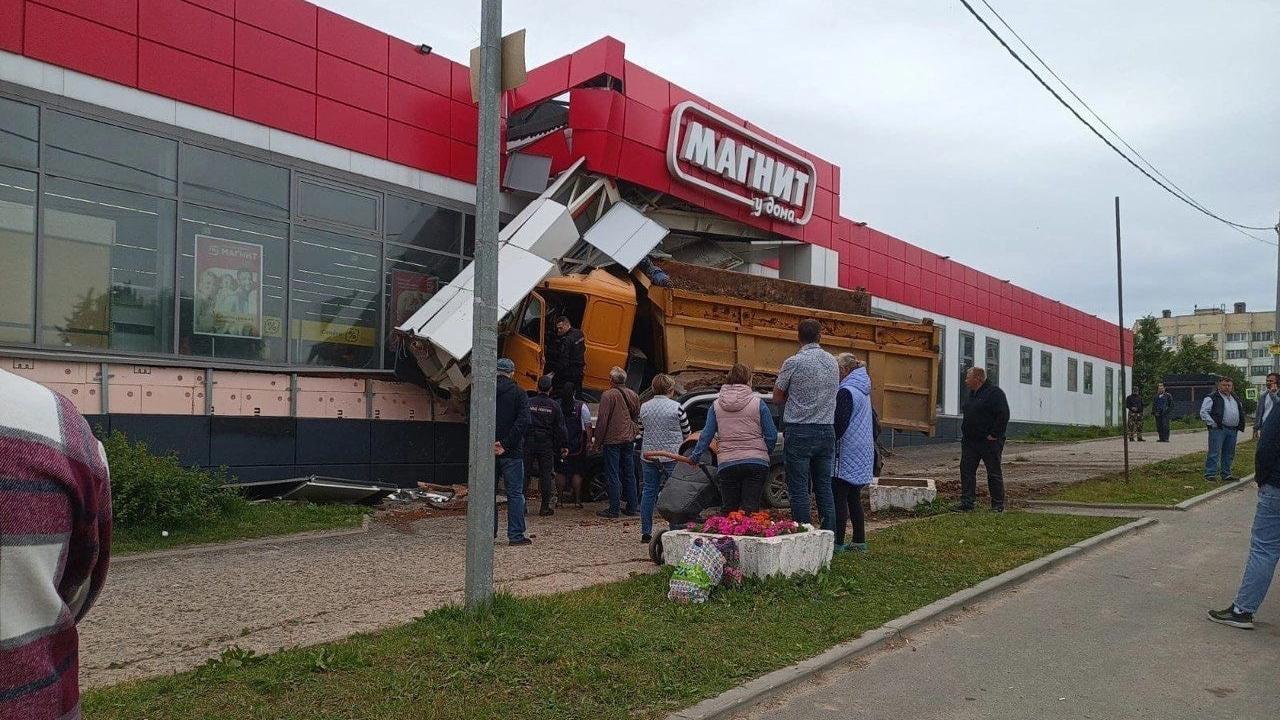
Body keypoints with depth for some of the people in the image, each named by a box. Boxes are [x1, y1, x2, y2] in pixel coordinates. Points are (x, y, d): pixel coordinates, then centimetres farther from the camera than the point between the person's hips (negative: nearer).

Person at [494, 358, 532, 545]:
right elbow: (523, 421, -14)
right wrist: (506, 444, -14)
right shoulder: (518, 393, -3)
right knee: (515, 493, 4)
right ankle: (516, 535, 2)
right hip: (511, 453, -2)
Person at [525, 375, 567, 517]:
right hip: (546, 444, 0)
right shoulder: (554, 405, -1)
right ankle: (545, 506, 4)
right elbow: (560, 428, 1)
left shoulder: (528, 403, -1)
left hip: (528, 443, 1)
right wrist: (564, 446, 7)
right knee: (547, 474, 4)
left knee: (524, 473, 7)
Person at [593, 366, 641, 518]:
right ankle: (631, 508, 16)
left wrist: (597, 439, -5)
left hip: (612, 439, -6)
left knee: (612, 475, -2)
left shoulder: (608, 395, -13)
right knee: (629, 474, 12)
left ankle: (614, 509, -1)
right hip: (629, 439, 6)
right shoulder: (634, 395, 7)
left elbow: (602, 419, -13)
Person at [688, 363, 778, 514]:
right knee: (750, 509, -3)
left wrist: (695, 456, 17)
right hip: (756, 463, -2)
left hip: (727, 464, 2)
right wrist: (764, 453, 16)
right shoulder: (758, 403, -1)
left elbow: (706, 435, 6)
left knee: (728, 509, 11)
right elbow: (771, 436, -1)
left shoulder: (716, 405, 5)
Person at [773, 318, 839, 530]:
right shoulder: (833, 362, 8)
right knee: (824, 487, 11)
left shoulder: (793, 363, -9)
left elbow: (777, 398, -2)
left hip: (800, 432, -5)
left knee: (799, 489, 0)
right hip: (827, 431, 5)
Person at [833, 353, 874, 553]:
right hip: (862, 453, 9)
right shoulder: (863, 390, 14)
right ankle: (859, 540, 18)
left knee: (839, 498, -5)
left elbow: (840, 424, -19)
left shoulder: (846, 392, -15)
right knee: (854, 497, 14)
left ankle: (838, 542, -4)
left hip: (846, 453, -9)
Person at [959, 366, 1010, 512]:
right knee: (966, 470, 4)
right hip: (969, 441, 8)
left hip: (989, 441, -8)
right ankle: (967, 503, 7)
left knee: (994, 473, 2)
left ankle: (998, 505, 10)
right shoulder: (972, 394, 16)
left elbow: (1003, 415, -19)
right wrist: (965, 432, 15)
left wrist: (994, 435, -20)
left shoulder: (994, 393, -11)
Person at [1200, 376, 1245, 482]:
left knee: (1229, 454, 12)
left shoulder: (1235, 398, 19)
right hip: (1218, 429, -7)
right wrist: (1213, 424, -16)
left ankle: (1226, 474, 20)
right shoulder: (1212, 398, -4)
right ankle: (1210, 474, -7)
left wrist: (1240, 425, 16)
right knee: (1214, 452, -9)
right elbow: (1203, 412, -10)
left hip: (1233, 430, 7)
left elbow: (1241, 412, 30)